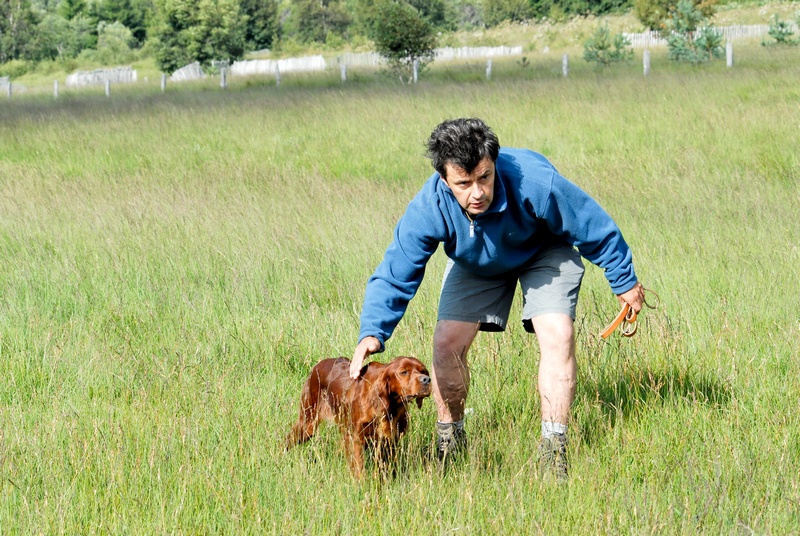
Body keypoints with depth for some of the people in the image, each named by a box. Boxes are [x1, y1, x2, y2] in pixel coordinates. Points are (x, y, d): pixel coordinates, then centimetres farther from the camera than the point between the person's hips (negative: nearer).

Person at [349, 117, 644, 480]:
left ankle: (553, 449, -12)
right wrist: (372, 333, -47)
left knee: (557, 335, -21)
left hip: (545, 252, -2)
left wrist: (625, 282, -12)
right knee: (447, 341, -8)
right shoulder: (427, 209, -36)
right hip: (475, 265, 2)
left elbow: (596, 229, -26)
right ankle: (450, 442, 14)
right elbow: (394, 276, -30)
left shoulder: (535, 182, -42)